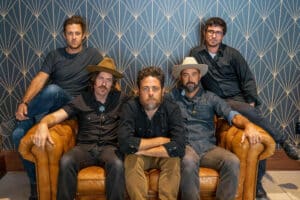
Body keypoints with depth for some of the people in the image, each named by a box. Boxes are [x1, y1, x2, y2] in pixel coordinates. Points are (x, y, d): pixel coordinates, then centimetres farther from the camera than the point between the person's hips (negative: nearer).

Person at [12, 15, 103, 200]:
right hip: (48, 104, 3)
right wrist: (24, 102, -14)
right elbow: (39, 79, 1)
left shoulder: (92, 55, 8)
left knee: (52, 89, -37)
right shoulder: (55, 55, 14)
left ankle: (25, 117, -8)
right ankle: (36, 183, -2)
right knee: (19, 134, -20)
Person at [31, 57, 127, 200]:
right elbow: (56, 116, -2)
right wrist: (43, 124, -23)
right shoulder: (81, 100, 9)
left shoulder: (120, 99, 10)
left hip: (109, 147, 0)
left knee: (117, 164, -35)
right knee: (66, 161, -31)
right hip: (85, 147, 1)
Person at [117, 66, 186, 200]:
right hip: (138, 156, 0)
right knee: (131, 159, -31)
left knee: (173, 159, -30)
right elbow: (125, 143, -35)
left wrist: (142, 149, -29)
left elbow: (178, 147, -33)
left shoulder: (172, 108, -20)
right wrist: (160, 140, -26)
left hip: (163, 156, 1)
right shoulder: (130, 107, -21)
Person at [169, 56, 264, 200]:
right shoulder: (173, 96, 14)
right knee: (189, 162, -36)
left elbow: (231, 115, 4)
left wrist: (248, 125, -17)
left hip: (208, 147, 2)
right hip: (185, 145, -2)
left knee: (233, 162, -26)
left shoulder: (210, 97, 16)